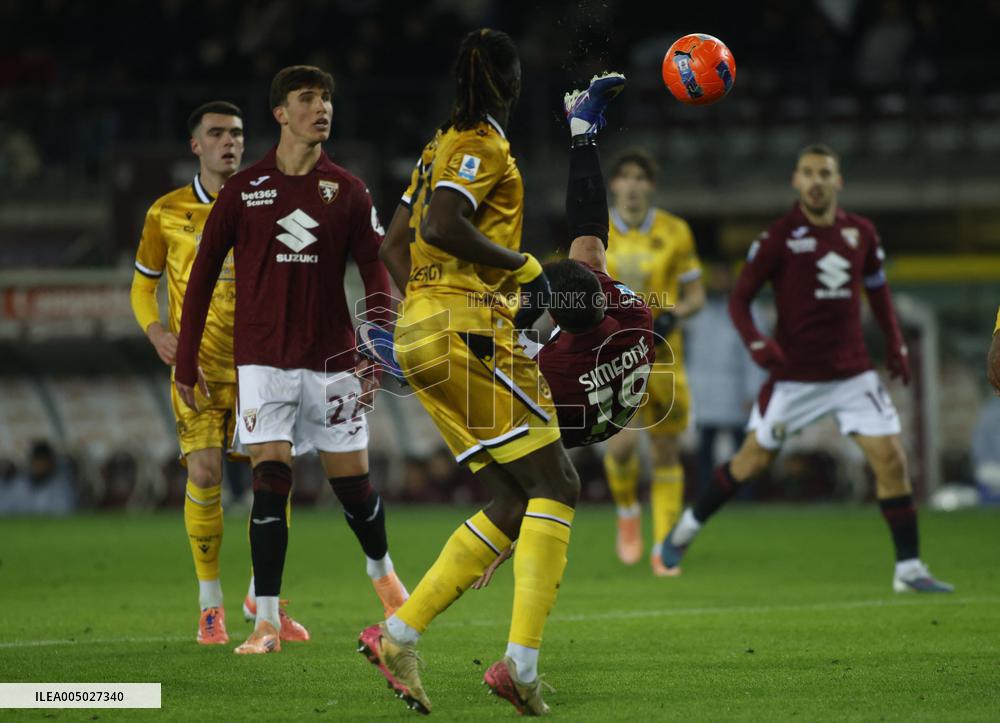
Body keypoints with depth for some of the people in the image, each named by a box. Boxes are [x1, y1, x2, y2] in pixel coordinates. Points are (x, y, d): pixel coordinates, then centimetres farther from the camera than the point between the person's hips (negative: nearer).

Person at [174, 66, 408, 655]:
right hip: (263, 358, -1)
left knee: (353, 482, 5)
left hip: (332, 359, 1)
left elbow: (376, 275, 2)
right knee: (270, 478, -10)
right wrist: (186, 362, 5)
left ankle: (382, 570, 36)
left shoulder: (348, 191, 4)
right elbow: (202, 276, 6)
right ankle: (267, 621, -7)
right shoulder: (243, 190, 2)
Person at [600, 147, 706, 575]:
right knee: (624, 441, -20)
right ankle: (627, 513, 10)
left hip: (661, 353, 1)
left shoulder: (674, 232, 0)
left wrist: (672, 315, -14)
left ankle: (663, 547, 11)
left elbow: (695, 295, 5)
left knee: (666, 453, 2)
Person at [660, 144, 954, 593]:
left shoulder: (861, 233, 5)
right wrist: (756, 343, -23)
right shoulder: (779, 237, -8)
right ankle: (687, 528, 27)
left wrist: (895, 345, 9)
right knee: (753, 459, 4)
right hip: (794, 376, -3)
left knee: (890, 459, -7)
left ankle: (909, 568, 1)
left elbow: (877, 291, 20)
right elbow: (739, 299, -5)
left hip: (853, 373, 3)